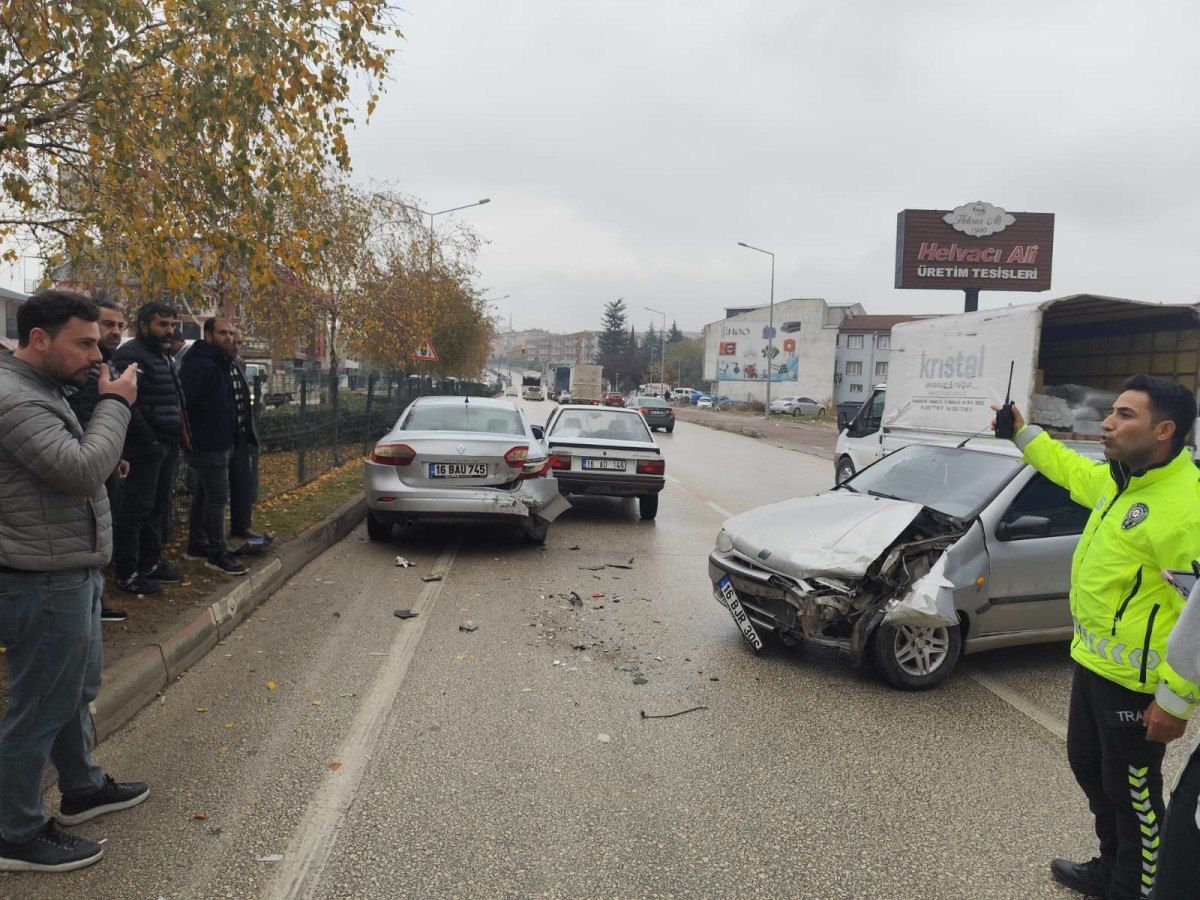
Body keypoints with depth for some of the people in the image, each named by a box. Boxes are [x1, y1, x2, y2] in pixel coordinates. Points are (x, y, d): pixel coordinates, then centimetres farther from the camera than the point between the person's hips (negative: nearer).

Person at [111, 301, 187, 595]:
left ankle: (150, 563, 26)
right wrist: (149, 441, -21)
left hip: (167, 447, 10)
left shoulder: (163, 356, 19)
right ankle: (127, 574, 3)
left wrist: (180, 436, 14)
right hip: (146, 448, -10)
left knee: (158, 507, 15)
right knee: (137, 509, -4)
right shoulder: (130, 354, -11)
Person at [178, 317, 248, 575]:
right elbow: (184, 401, -23)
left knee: (205, 494, 17)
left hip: (222, 443, 10)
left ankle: (197, 545, 28)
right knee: (218, 496, -8)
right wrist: (190, 435, -22)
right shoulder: (198, 364, -17)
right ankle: (217, 553, -1)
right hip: (207, 444, -10)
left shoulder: (224, 364, 16)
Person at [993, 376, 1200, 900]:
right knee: (1089, 768, 24)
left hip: (1136, 681, -10)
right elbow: (1072, 470, 28)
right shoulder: (1118, 480, 3)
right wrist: (1023, 433, 26)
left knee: (1132, 793, 8)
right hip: (1091, 662, 10)